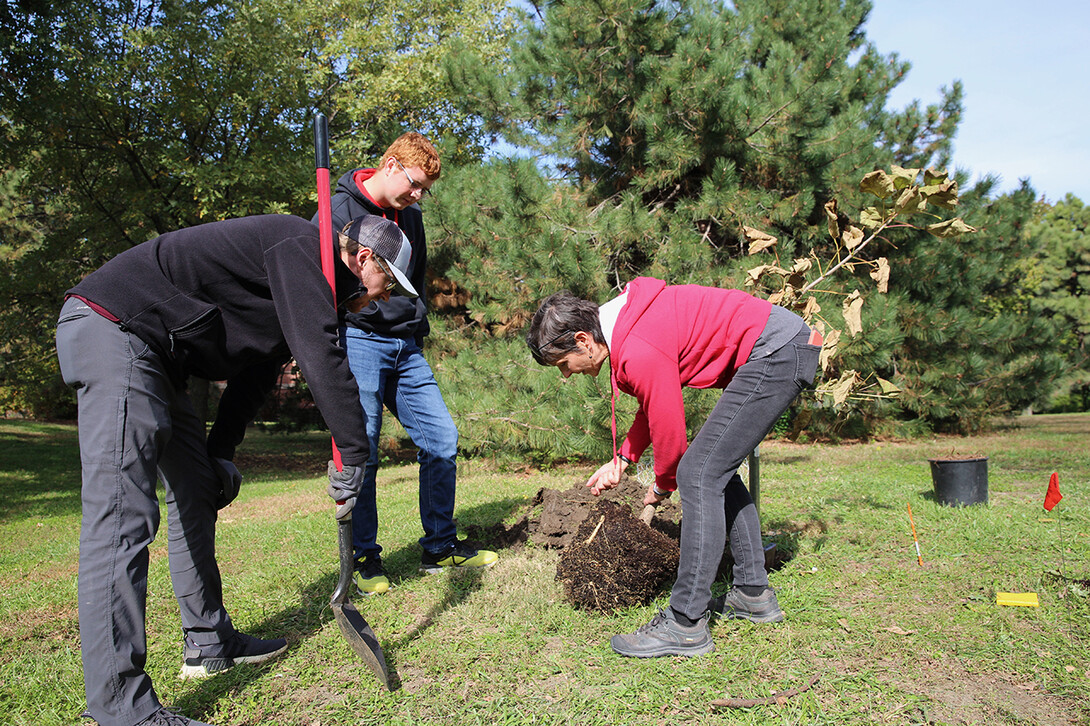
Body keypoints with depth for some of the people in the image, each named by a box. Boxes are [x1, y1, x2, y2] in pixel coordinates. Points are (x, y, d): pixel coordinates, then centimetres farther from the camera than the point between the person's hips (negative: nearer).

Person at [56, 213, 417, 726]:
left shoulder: (307, 283, 17)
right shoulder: (302, 246, -14)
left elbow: (254, 372, 21)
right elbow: (320, 356, -24)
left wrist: (220, 452, 17)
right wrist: (353, 455, -21)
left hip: (152, 355, 11)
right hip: (112, 325, -11)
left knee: (197, 490, 13)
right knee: (122, 513, -16)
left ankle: (209, 644, 24)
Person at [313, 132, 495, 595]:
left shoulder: (410, 218, 17)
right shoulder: (340, 210, -4)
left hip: (406, 347, 7)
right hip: (358, 341, -6)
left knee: (441, 438, 3)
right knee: (360, 452, -6)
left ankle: (440, 547, 17)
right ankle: (365, 558, 11)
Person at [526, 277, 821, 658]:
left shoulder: (639, 353, -22)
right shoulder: (625, 322, 10)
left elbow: (669, 430, -13)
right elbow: (654, 403, 22)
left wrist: (662, 485, 8)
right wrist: (621, 461, 20)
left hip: (775, 352, -11)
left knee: (698, 474, -13)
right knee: (717, 469, 15)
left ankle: (686, 626, -9)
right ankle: (754, 594, 24)